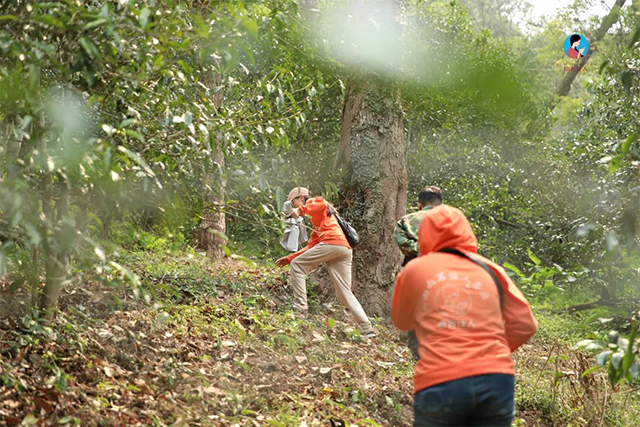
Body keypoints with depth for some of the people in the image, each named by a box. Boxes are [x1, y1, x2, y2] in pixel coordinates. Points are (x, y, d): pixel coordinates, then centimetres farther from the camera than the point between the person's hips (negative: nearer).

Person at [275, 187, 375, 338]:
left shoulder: (313, 202, 14)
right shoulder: (315, 221, 38)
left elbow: (322, 204, -12)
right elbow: (310, 248, 34)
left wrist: (301, 210, -8)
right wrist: (289, 258, 30)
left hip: (332, 242, -9)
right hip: (346, 249, 9)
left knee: (297, 265, 3)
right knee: (345, 293, 2)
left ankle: (300, 305, -5)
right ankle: (367, 330, -8)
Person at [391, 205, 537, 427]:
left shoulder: (414, 270, 11)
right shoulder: (490, 269, 14)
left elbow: (401, 321, 27)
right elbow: (525, 325, 12)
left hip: (439, 383, -2)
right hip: (496, 379, 2)